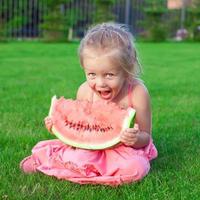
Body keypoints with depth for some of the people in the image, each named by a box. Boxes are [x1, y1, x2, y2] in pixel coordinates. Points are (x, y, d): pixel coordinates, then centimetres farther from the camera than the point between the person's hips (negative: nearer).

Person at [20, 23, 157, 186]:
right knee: (80, 158, -30)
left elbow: (145, 136, -12)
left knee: (136, 167, -31)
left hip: (126, 148, 0)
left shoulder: (137, 92, -23)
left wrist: (136, 139, -35)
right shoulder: (85, 91, -15)